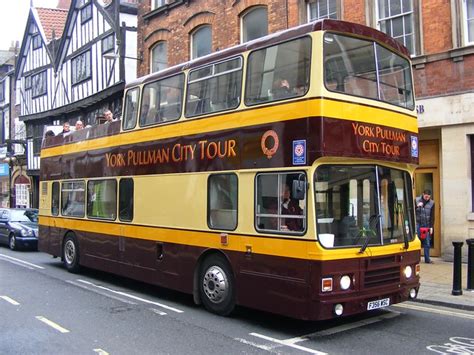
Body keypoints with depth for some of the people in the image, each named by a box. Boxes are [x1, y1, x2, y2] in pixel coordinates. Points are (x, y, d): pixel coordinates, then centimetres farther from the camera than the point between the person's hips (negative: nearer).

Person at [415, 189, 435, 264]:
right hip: (418, 224, -2)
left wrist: (431, 227, 0)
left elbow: (432, 216, 5)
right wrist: (417, 206, -19)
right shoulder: (416, 200, -1)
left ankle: (427, 259, 9)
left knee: (427, 243, 3)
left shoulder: (431, 203, 4)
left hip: (427, 225, 2)